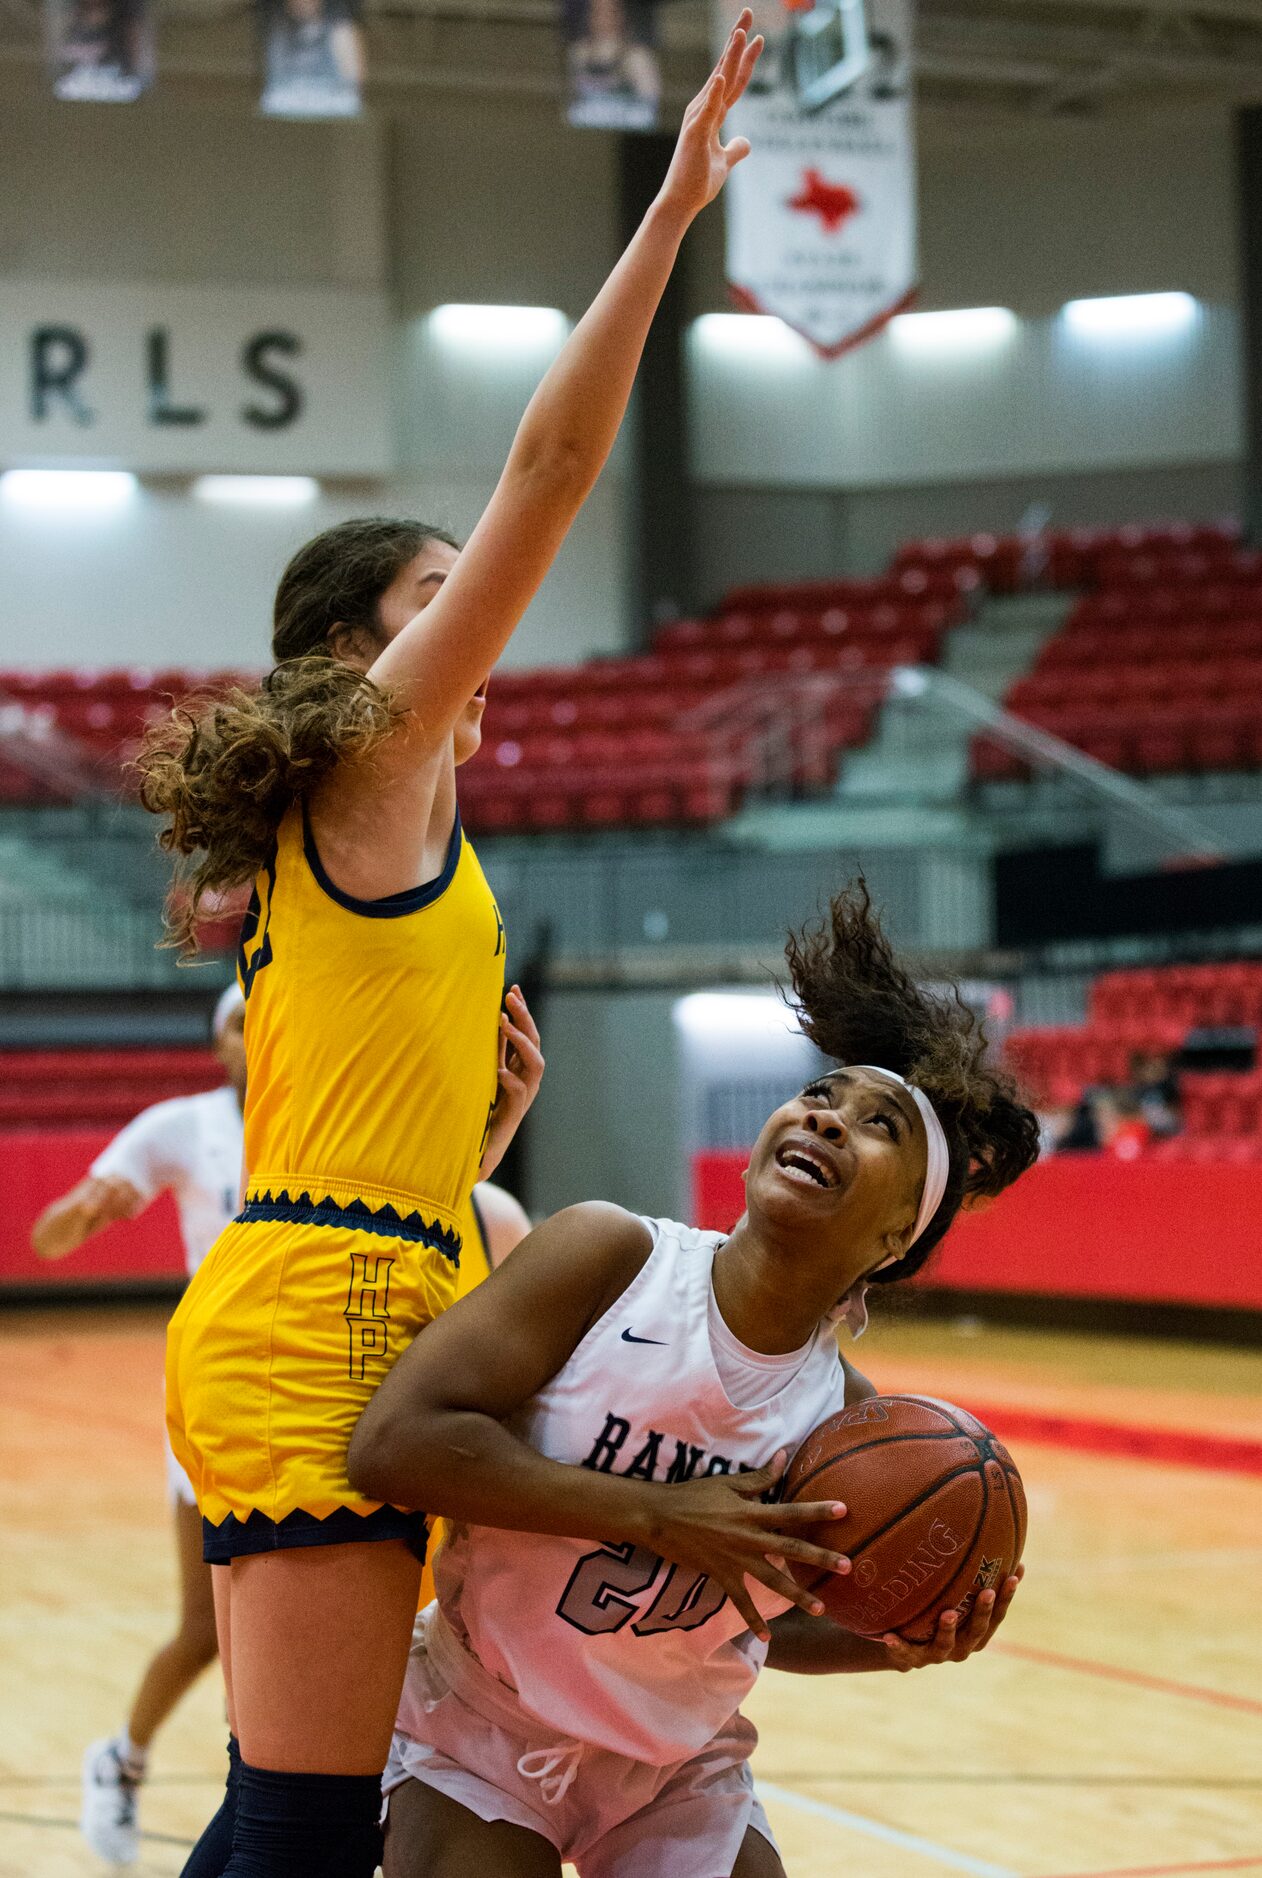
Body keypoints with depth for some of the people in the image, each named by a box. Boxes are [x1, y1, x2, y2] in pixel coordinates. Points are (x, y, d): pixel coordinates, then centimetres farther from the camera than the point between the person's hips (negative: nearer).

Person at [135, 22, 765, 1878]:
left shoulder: (336, 855, 24)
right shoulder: (376, 764, 0)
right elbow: (551, 468, -7)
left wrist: (492, 1109, 8)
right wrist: (671, 210, -5)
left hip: (293, 1324, 9)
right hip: (321, 1327, -9)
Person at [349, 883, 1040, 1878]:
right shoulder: (613, 1256, -19)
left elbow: (769, 1617, 8)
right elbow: (394, 1442, -27)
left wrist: (899, 1644, -13)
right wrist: (654, 1514, -30)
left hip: (680, 1777, 4)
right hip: (482, 1734, -3)